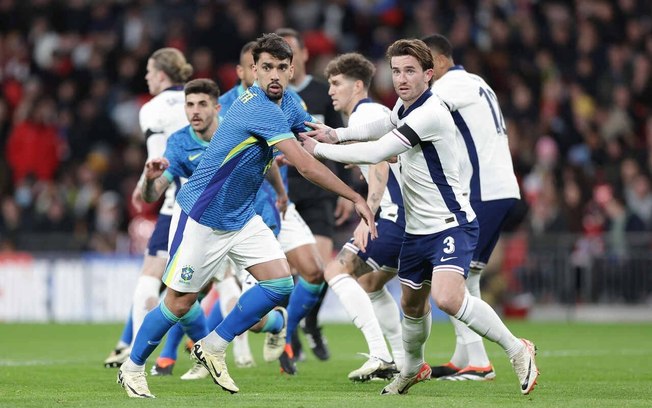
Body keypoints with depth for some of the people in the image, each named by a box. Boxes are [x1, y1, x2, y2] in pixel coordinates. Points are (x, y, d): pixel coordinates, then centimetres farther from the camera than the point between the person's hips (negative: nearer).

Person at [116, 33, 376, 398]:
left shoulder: (286, 104, 2)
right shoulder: (260, 108, -27)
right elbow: (306, 165, -31)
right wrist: (356, 198, -27)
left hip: (242, 217, 8)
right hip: (201, 217, -8)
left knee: (280, 283, -6)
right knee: (180, 303, 0)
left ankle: (213, 348, 10)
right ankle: (132, 368, 21)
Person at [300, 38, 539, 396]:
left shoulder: (430, 113, -23)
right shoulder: (404, 105, 6)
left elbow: (375, 153, -25)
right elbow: (386, 125, 31)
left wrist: (319, 149, -13)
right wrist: (337, 135, 17)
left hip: (451, 224, -9)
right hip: (417, 229, 9)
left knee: (447, 297, -29)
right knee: (412, 304, 19)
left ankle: (517, 350, -14)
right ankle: (413, 368, 44)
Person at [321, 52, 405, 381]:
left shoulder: (364, 115, -7)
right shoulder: (379, 112, 24)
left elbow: (380, 165, -20)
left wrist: (367, 216, -28)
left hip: (395, 216, -11)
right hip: (415, 215, 11)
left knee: (337, 270, -11)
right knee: (370, 282, 23)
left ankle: (380, 355, -21)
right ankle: (404, 360, 21)